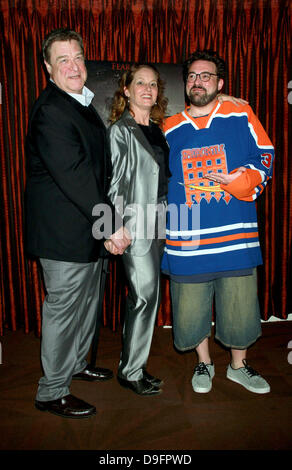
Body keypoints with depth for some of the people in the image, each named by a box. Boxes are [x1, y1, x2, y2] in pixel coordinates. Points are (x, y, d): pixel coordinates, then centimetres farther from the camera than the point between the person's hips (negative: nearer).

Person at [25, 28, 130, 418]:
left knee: (87, 299, 21)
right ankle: (52, 393, 21)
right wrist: (111, 225, -22)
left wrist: (107, 221, 14)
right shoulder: (50, 111, -18)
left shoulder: (81, 102, 15)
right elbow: (75, 177, -25)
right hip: (64, 231, -10)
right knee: (63, 307, 2)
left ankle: (76, 364, 42)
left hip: (89, 225, 10)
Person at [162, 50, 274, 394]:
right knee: (192, 308, 10)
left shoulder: (241, 116, 5)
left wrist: (239, 179, -14)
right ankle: (204, 363, 37)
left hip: (236, 236, -1)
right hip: (187, 240, 2)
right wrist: (162, 221, 12)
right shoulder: (169, 130, 10)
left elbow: (265, 157, 5)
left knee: (239, 306, 9)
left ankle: (238, 366, 35)